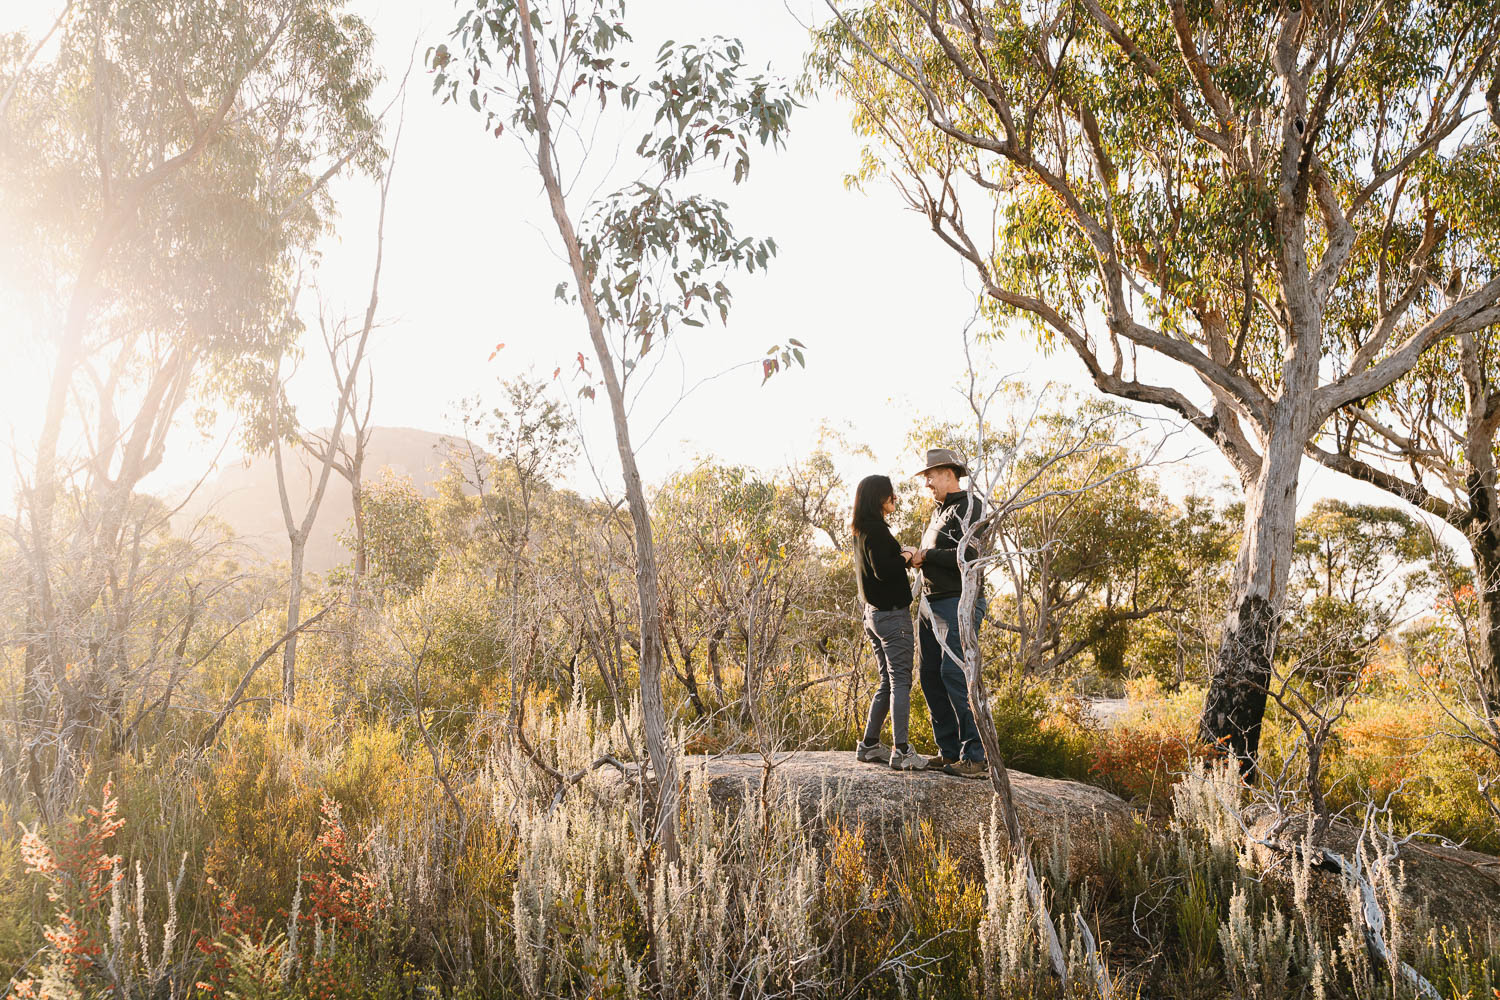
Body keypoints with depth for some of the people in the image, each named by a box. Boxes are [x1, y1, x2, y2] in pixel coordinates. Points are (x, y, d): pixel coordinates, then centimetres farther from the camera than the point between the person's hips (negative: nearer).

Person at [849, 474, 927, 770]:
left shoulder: (861, 531, 15)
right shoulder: (876, 529, -14)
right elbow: (883, 570, -22)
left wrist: (903, 559, 12)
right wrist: (907, 557, -8)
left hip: (874, 613, 10)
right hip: (892, 613, -10)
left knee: (888, 682, 15)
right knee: (900, 681, -8)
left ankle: (869, 745, 17)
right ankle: (901, 751, -10)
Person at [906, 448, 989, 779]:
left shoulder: (968, 506, -7)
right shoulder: (940, 511, 21)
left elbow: (967, 555, -19)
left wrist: (926, 556, -11)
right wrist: (915, 557, 5)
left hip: (958, 602, -10)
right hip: (932, 603, 10)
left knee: (955, 675, -14)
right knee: (930, 675, 8)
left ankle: (976, 757, -11)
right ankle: (949, 752, 16)